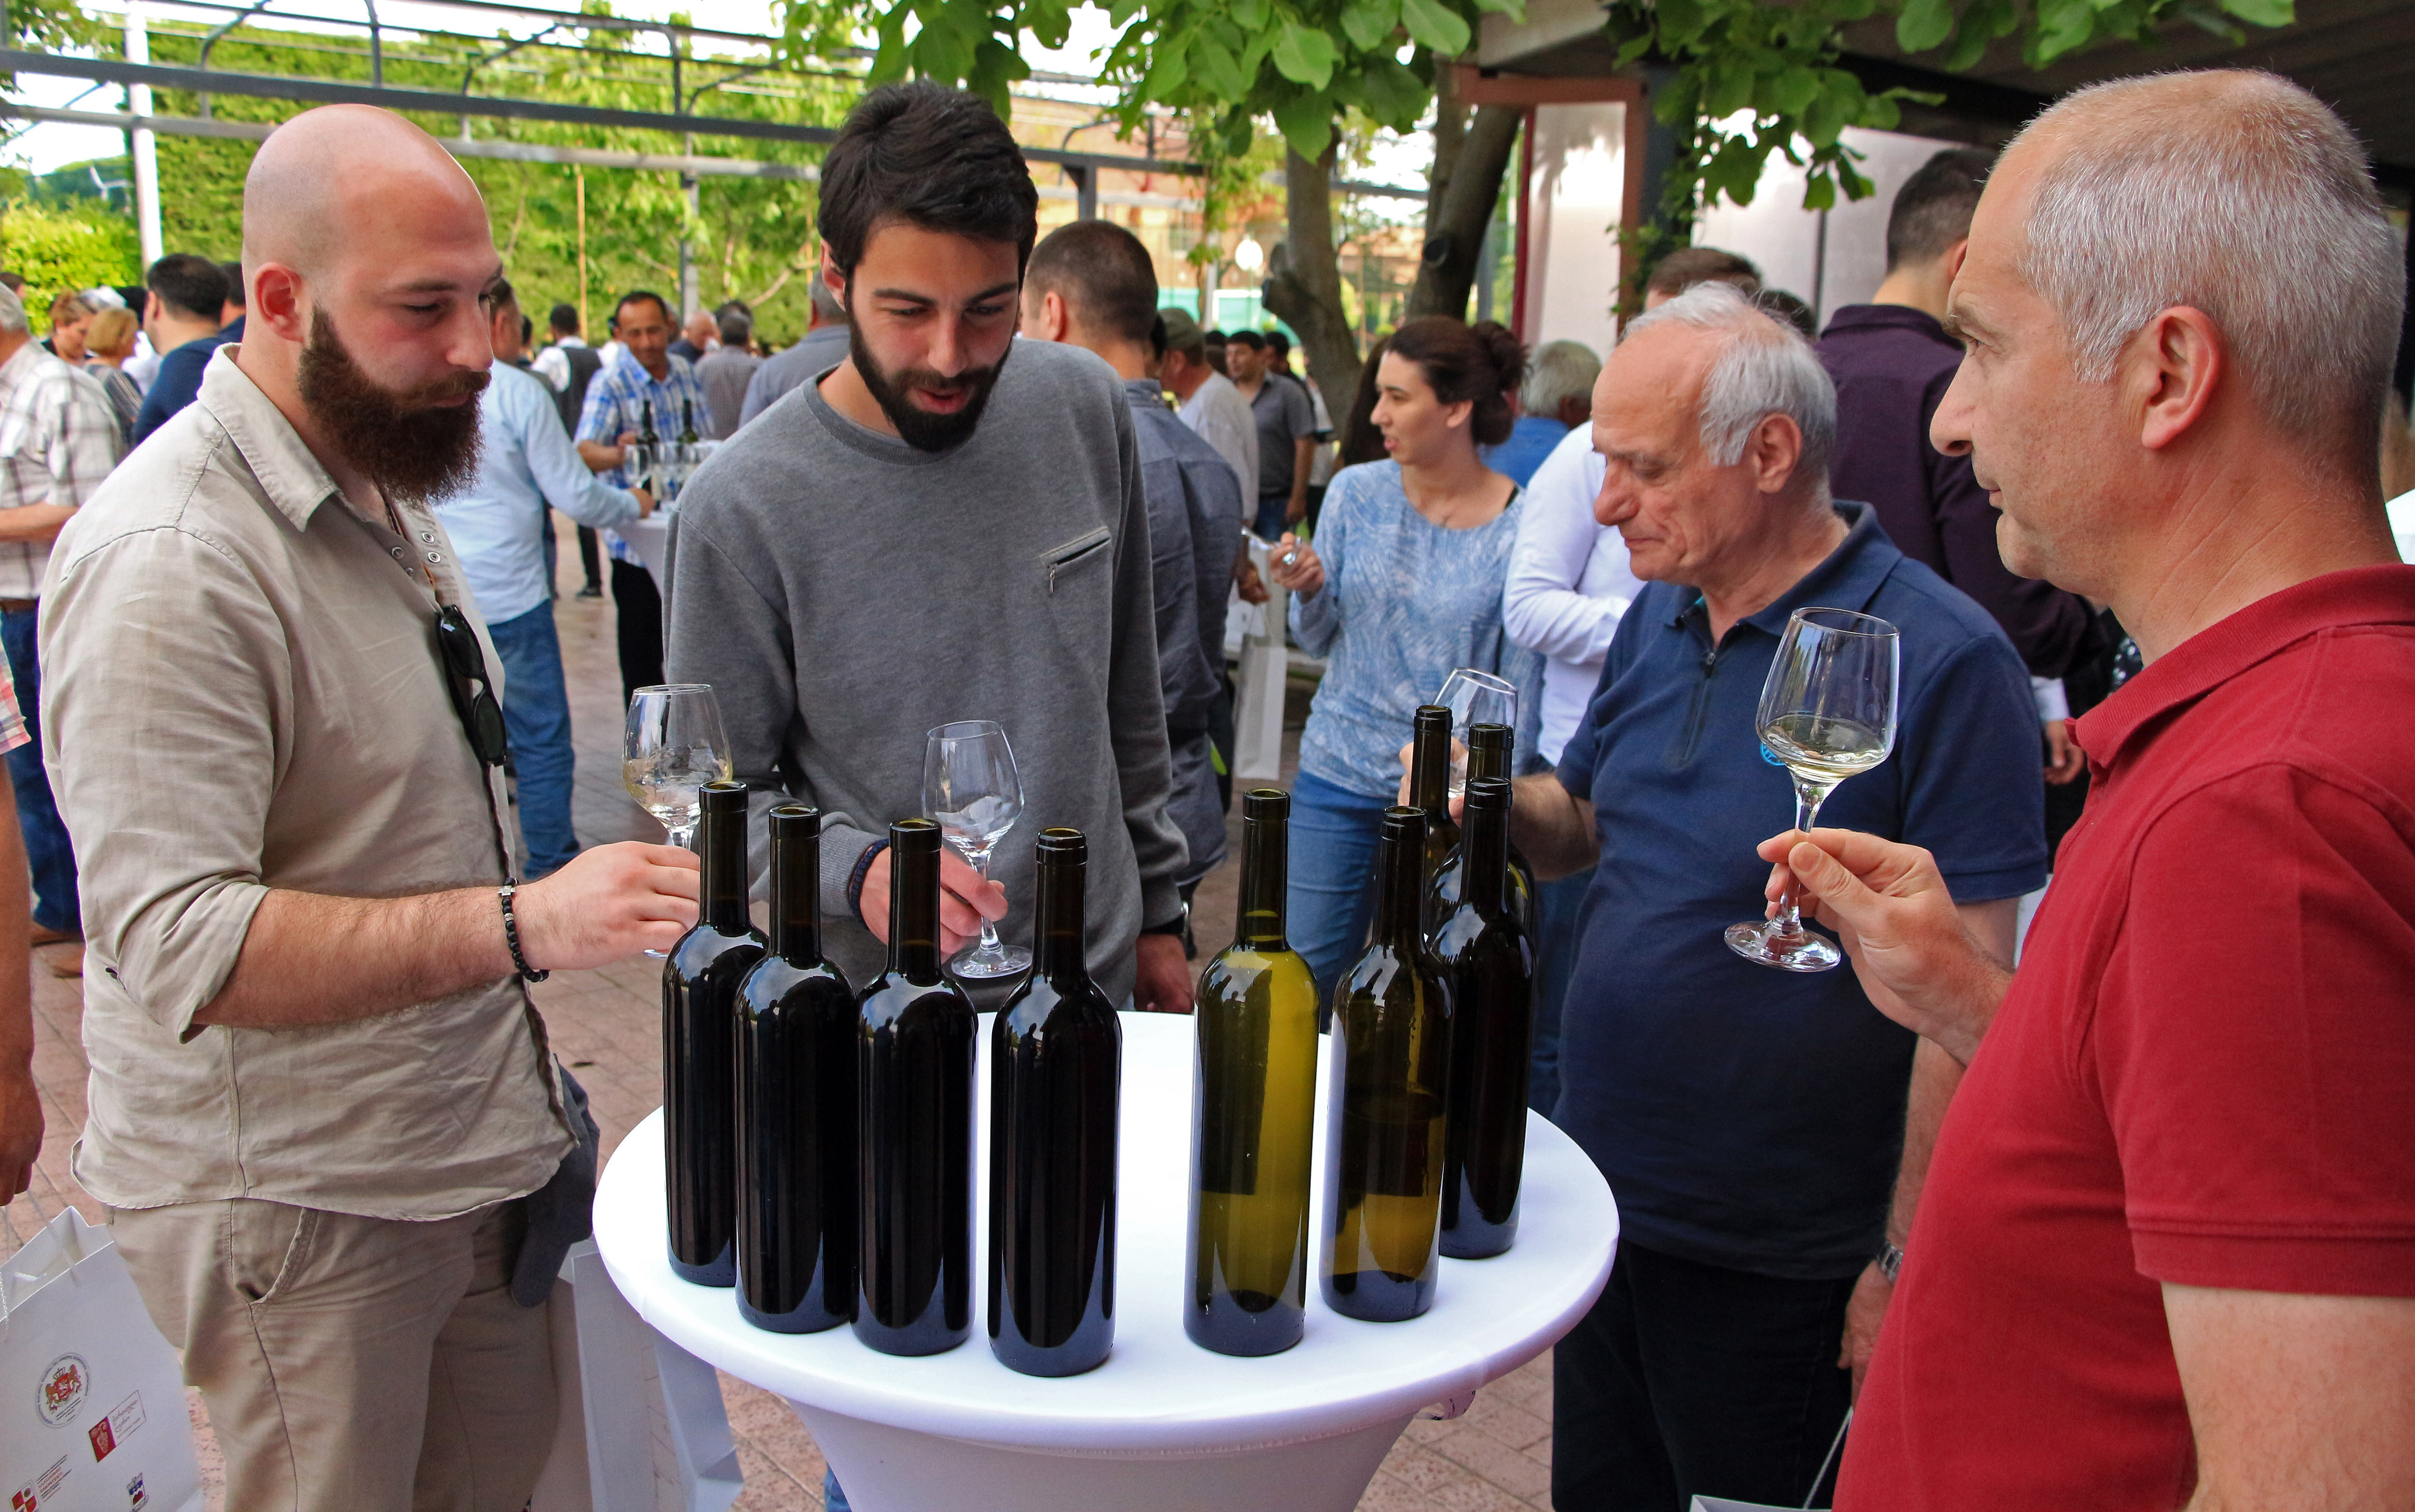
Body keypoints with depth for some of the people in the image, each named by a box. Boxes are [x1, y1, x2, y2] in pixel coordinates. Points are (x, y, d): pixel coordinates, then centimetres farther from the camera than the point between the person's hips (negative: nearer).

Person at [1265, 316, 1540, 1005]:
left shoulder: (1520, 528, -8)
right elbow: (1320, 641, 6)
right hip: (1336, 780, 2)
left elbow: (1517, 685, -2)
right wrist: (1309, 592, -14)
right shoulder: (1356, 492, 0)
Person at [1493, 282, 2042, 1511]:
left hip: (1778, 1266, -6)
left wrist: (1906, 1259, -17)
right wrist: (1494, 800, -8)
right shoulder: (1659, 616, 4)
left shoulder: (1940, 659, -18)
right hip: (1602, 1203, 7)